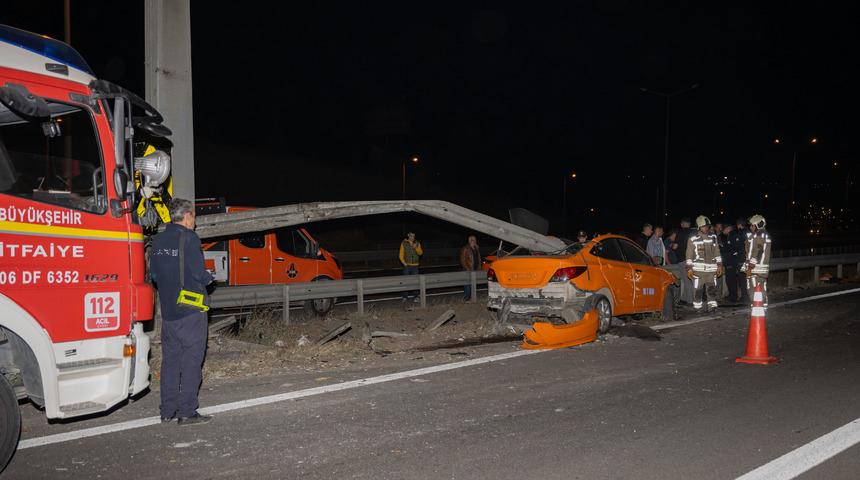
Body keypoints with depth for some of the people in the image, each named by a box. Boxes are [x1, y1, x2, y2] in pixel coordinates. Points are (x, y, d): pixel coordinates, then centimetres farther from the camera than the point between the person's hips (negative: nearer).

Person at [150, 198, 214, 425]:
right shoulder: (189, 239, -13)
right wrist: (209, 278, 3)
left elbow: (154, 274, 10)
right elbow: (199, 273, -17)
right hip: (191, 311, -7)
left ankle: (167, 411, 17)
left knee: (170, 360, 13)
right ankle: (187, 412, 1)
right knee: (191, 360, -1)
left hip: (168, 311, 7)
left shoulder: (158, 240, 9)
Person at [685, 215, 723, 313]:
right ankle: (697, 308, 6)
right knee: (698, 290, -2)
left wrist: (719, 265, 10)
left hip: (711, 269, 3)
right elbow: (689, 255, 1)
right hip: (698, 269, -3)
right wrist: (689, 268, -4)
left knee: (712, 289, 1)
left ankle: (712, 307, 4)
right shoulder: (693, 239, 1)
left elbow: (717, 253, 16)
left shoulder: (713, 238, 12)